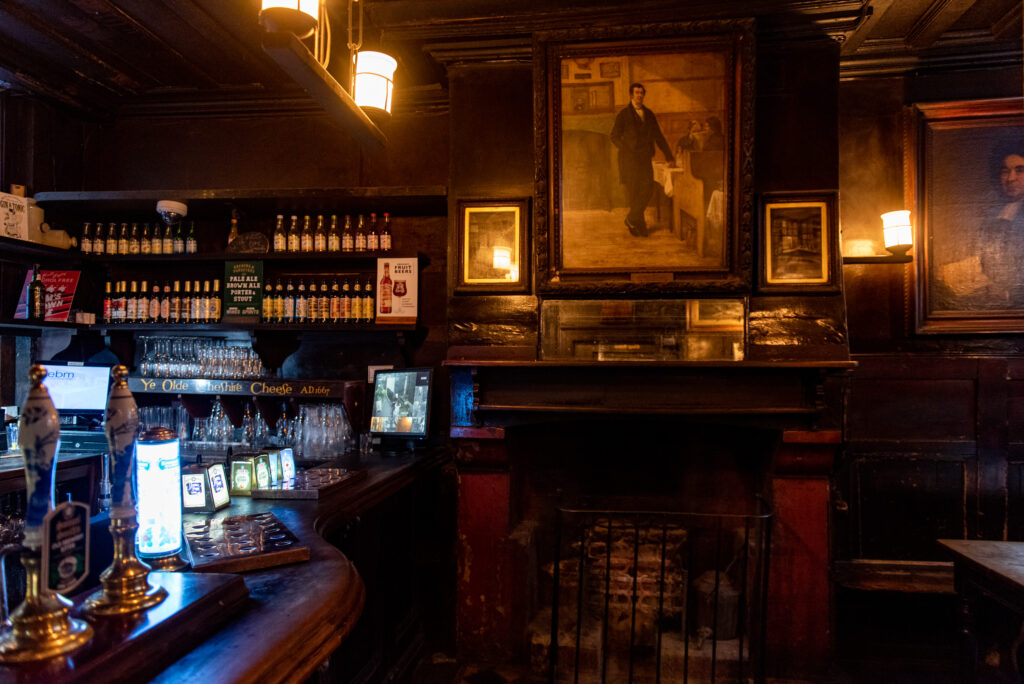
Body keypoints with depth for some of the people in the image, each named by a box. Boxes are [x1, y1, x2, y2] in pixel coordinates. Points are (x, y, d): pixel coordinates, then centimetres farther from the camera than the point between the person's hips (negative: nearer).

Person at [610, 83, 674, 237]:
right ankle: (640, 225, 8)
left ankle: (632, 219, 5)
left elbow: (658, 137, 18)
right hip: (629, 159, -4)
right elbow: (615, 137, 1)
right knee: (634, 192, -3)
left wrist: (669, 157, 14)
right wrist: (628, 150, -6)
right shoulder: (624, 114, 3)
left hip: (645, 158, 4)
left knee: (647, 188, -8)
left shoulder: (649, 114, 16)